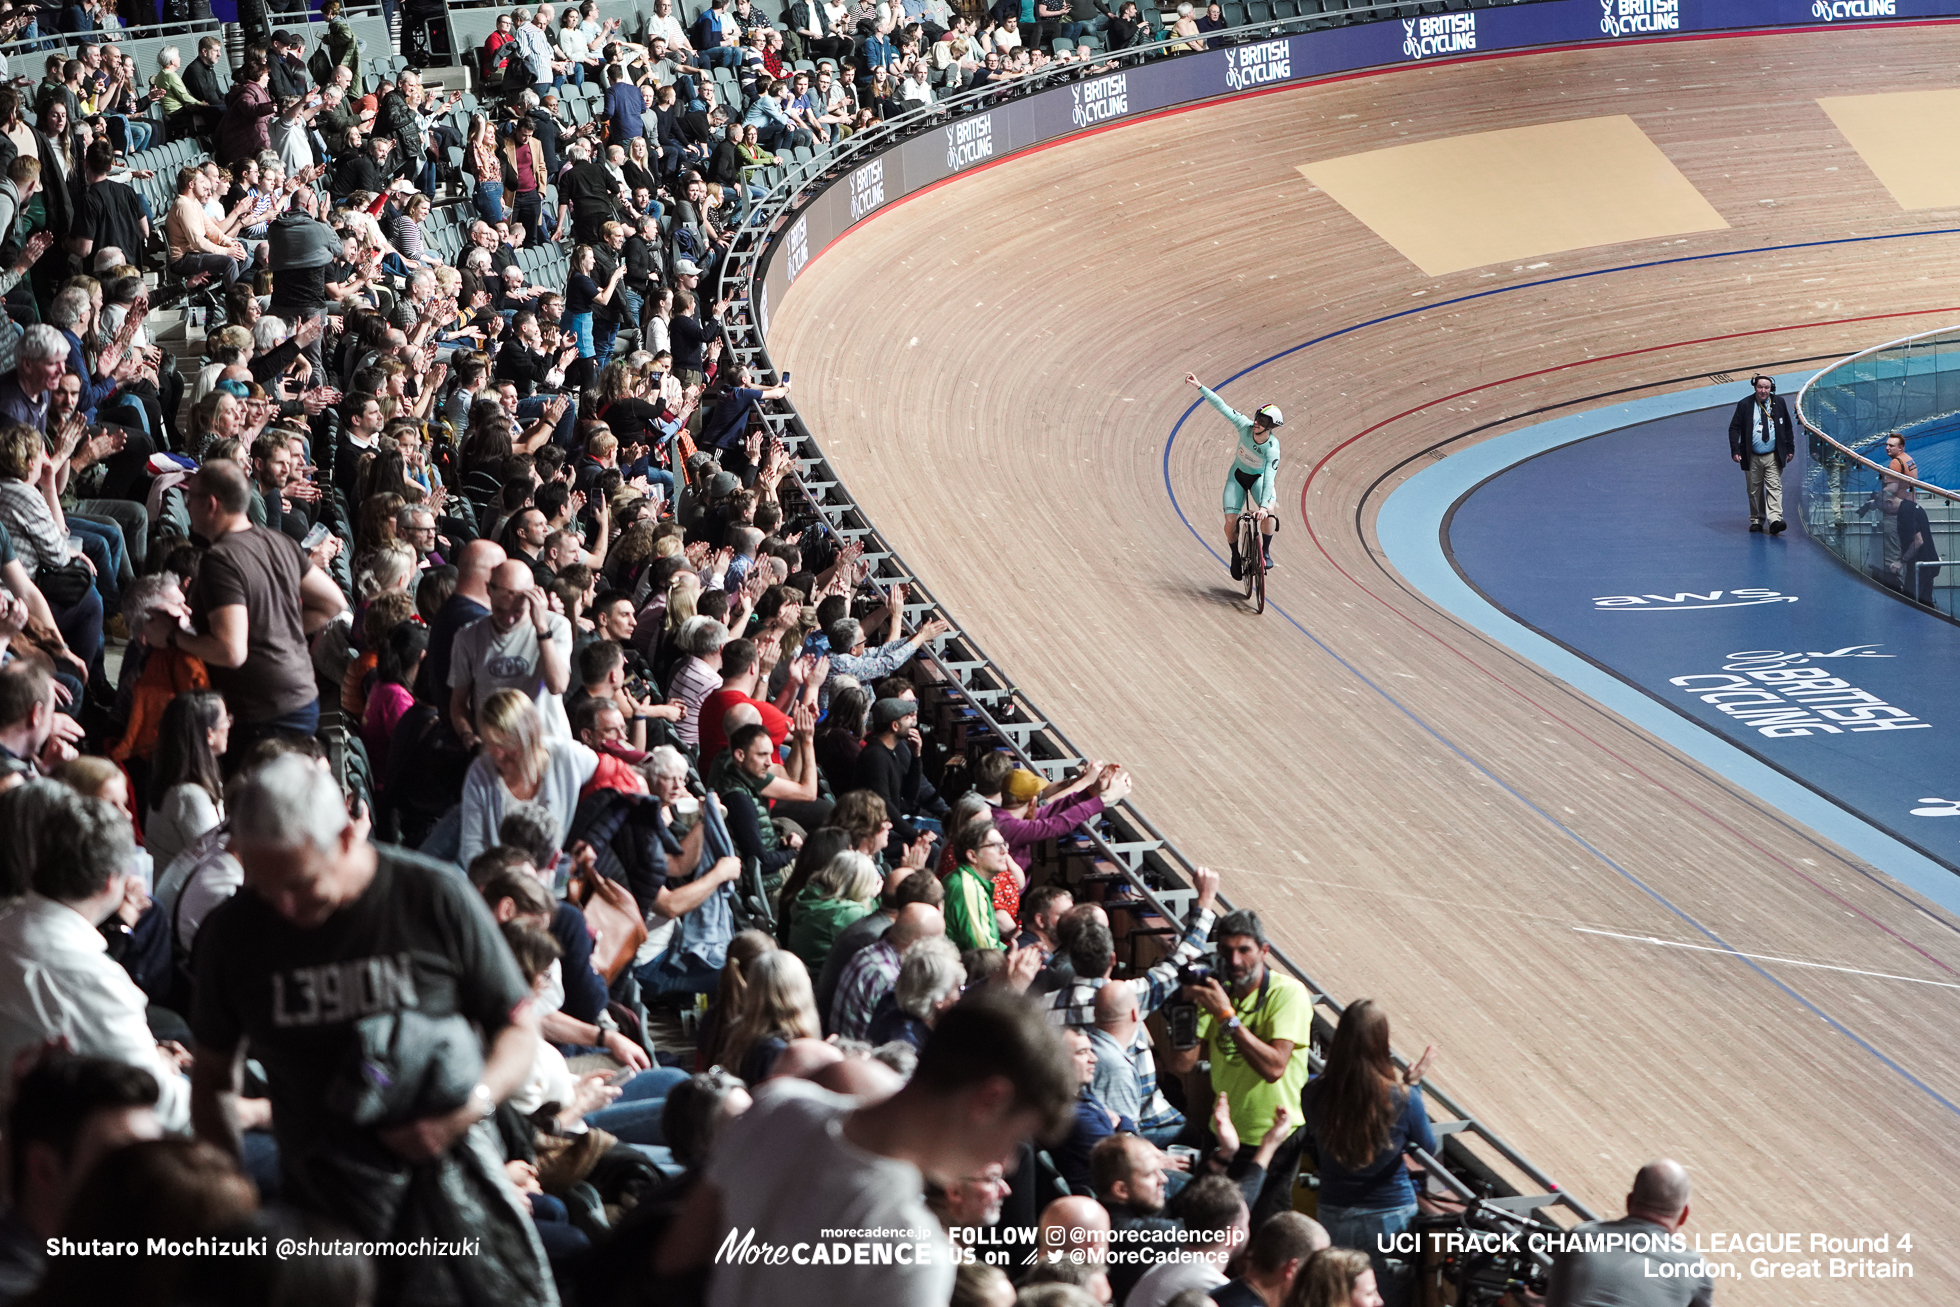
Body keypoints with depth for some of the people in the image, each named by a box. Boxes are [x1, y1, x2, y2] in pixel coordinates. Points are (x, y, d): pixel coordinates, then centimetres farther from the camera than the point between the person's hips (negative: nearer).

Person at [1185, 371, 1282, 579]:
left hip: (1259, 477, -2)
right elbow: (1221, 406, -25)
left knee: (1268, 513, -29)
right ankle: (1236, 556, 17)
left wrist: (1264, 506, -45)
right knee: (1230, 521, -11)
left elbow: (1269, 477, -36)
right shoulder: (1245, 426, -26)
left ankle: (1266, 553, -7)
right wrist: (1199, 386, -28)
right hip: (1238, 476, 2)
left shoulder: (1272, 448, -31)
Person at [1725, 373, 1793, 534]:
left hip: (1773, 456, 0)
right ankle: (1756, 520, 17)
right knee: (1754, 491, 6)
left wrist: (1790, 448, 12)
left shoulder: (1778, 403, 5)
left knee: (1774, 488, -9)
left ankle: (1775, 520, -17)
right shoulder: (1744, 405, -2)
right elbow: (1734, 428, 1)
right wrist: (1735, 450, -9)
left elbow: (1787, 427, 14)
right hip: (1752, 457, 0)